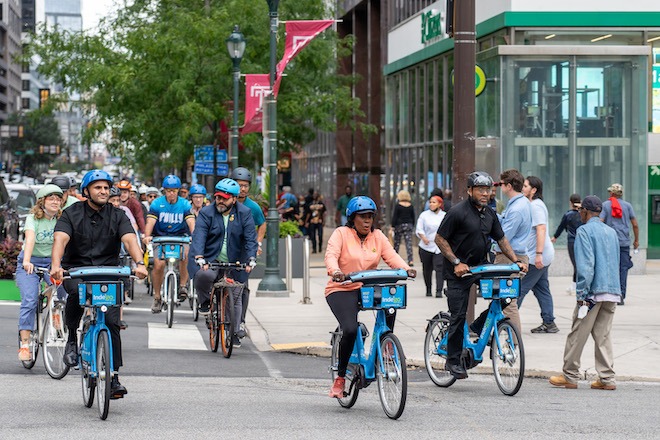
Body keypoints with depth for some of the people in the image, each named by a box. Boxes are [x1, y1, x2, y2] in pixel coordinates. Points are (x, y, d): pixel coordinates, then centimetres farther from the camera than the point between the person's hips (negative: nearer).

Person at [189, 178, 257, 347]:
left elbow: (250, 238, -7)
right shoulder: (206, 213, -5)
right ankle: (205, 301, -2)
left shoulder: (244, 213, -1)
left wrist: (251, 259, -23)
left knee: (236, 296, 4)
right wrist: (199, 258, -33)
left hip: (235, 263, 2)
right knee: (202, 275, -33)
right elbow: (199, 236, -17)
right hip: (211, 260, -2)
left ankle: (235, 332, 20)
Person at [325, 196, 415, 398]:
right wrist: (335, 271, -41)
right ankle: (340, 377, -7)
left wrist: (406, 268, -24)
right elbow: (331, 255, -19)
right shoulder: (341, 234, -4)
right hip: (342, 290, -4)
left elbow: (391, 256, -4)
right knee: (350, 329, -25)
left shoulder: (378, 236, 8)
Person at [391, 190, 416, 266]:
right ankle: (410, 260, -12)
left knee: (396, 243, 9)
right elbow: (413, 217, 9)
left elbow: (394, 217, -8)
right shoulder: (411, 206, 4)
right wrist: (412, 226, 19)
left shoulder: (397, 205, -8)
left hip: (399, 225, -3)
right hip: (409, 225, 3)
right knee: (409, 243, -2)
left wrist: (393, 226, -3)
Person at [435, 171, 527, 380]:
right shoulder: (457, 212, -12)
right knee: (458, 315, -5)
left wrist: (516, 261, 4)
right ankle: (453, 361, 5)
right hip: (459, 271, -6)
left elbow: (501, 239, 16)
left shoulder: (490, 214, 8)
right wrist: (456, 263, -16)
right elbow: (440, 239, -10)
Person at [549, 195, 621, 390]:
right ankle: (607, 378, 6)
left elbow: (586, 265, -15)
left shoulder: (584, 231, -7)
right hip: (612, 292, 7)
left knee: (577, 335, 2)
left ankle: (570, 376, 8)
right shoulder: (611, 232, 15)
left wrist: (581, 293, -13)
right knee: (604, 335, 10)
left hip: (593, 292, -7)